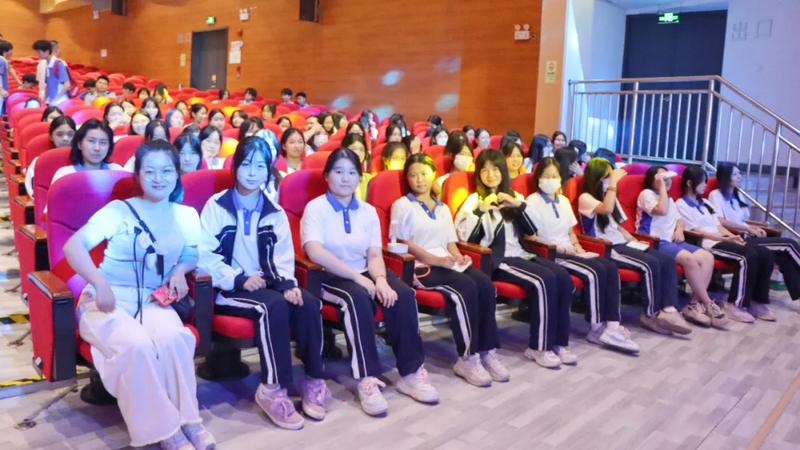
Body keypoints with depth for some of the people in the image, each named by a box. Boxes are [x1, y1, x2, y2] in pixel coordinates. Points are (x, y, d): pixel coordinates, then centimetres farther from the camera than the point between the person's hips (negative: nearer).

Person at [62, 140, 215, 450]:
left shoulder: (186, 216, 9)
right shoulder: (119, 210, -4)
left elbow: (192, 255, 22)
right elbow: (74, 246, -14)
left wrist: (179, 272, -2)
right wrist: (99, 282, -31)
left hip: (153, 301, 3)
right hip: (108, 301, -2)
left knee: (173, 338, -33)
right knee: (138, 345, -34)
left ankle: (187, 419, -19)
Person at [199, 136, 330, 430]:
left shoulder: (275, 213, 12)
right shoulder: (216, 206, -2)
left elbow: (283, 257, 8)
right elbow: (204, 255, -9)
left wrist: (288, 283, -13)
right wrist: (241, 279, -18)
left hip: (266, 284, 5)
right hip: (229, 289, -4)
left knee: (308, 303, -24)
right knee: (275, 306, -34)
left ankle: (314, 379, -12)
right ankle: (273, 388, -26)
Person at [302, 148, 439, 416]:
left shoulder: (368, 211, 12)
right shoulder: (316, 208, -5)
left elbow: (375, 254, 2)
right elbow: (315, 252, -20)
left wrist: (380, 279, -21)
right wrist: (357, 276, -24)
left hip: (364, 274, 5)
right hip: (330, 277, -5)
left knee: (403, 294, -22)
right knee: (358, 298, -36)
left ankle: (411, 373, -15)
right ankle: (367, 379, -33)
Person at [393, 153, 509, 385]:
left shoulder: (443, 208, 25)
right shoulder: (402, 205, 4)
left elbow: (450, 242, 19)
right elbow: (406, 244, -7)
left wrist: (458, 257, -4)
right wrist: (437, 260, -18)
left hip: (446, 263, 6)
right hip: (420, 266, -6)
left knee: (486, 284, -23)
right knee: (466, 287, -31)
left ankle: (487, 351, -19)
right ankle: (468, 358, -25)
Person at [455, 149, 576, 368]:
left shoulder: (514, 196, 18)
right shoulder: (474, 200, 4)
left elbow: (532, 231, 8)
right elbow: (464, 237, -10)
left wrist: (520, 205, -6)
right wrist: (480, 210, -19)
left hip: (521, 254, 6)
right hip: (496, 259, -5)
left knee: (563, 278, -20)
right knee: (545, 280, -28)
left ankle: (559, 342, -10)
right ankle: (539, 347, -18)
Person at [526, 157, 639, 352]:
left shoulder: (564, 201, 19)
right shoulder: (532, 202, -5)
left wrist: (577, 247, 1)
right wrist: (563, 250, -16)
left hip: (569, 252, 7)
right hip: (549, 255, -7)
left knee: (611, 268, -17)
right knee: (594, 272, -28)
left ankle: (612, 326, -22)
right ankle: (596, 328, -15)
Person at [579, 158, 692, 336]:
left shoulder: (611, 197, 23)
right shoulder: (585, 198, -5)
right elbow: (606, 209, -26)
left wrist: (634, 241, 8)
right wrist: (613, 181, -19)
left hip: (622, 245, 9)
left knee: (668, 260, -10)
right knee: (650, 264, -26)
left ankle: (668, 310, -21)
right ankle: (651, 315, -13)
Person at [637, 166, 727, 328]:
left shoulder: (669, 199, 27)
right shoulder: (646, 194, -1)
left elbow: (679, 219, 28)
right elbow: (662, 210, -18)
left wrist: (679, 228, 5)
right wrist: (662, 187, -10)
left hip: (672, 241, 9)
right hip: (654, 242, -9)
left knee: (708, 257, -13)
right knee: (689, 258, -31)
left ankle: (695, 304, -19)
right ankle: (708, 304, -18)